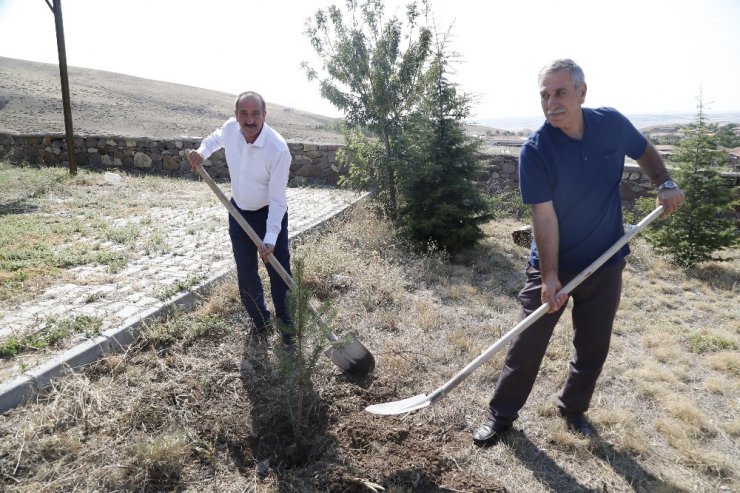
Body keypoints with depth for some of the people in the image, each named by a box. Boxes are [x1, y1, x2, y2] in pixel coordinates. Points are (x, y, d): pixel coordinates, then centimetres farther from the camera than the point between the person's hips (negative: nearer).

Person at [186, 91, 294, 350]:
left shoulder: (278, 149, -29)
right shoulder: (231, 128, -13)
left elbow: (277, 199, -25)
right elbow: (215, 138, 16)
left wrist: (271, 239, -30)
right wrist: (201, 152, -4)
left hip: (270, 214, -5)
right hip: (239, 212, 5)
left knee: (279, 274, -2)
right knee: (246, 274, 11)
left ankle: (286, 326, 16)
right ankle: (260, 321, 31)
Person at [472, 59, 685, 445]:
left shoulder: (612, 123, -7)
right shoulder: (535, 150, -18)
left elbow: (645, 152, 15)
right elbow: (544, 216, -21)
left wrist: (664, 183, -2)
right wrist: (549, 276, -23)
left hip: (606, 262, 4)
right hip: (552, 264, -3)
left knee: (593, 347, 14)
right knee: (527, 343, 2)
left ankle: (573, 409, 36)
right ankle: (501, 414, 20)